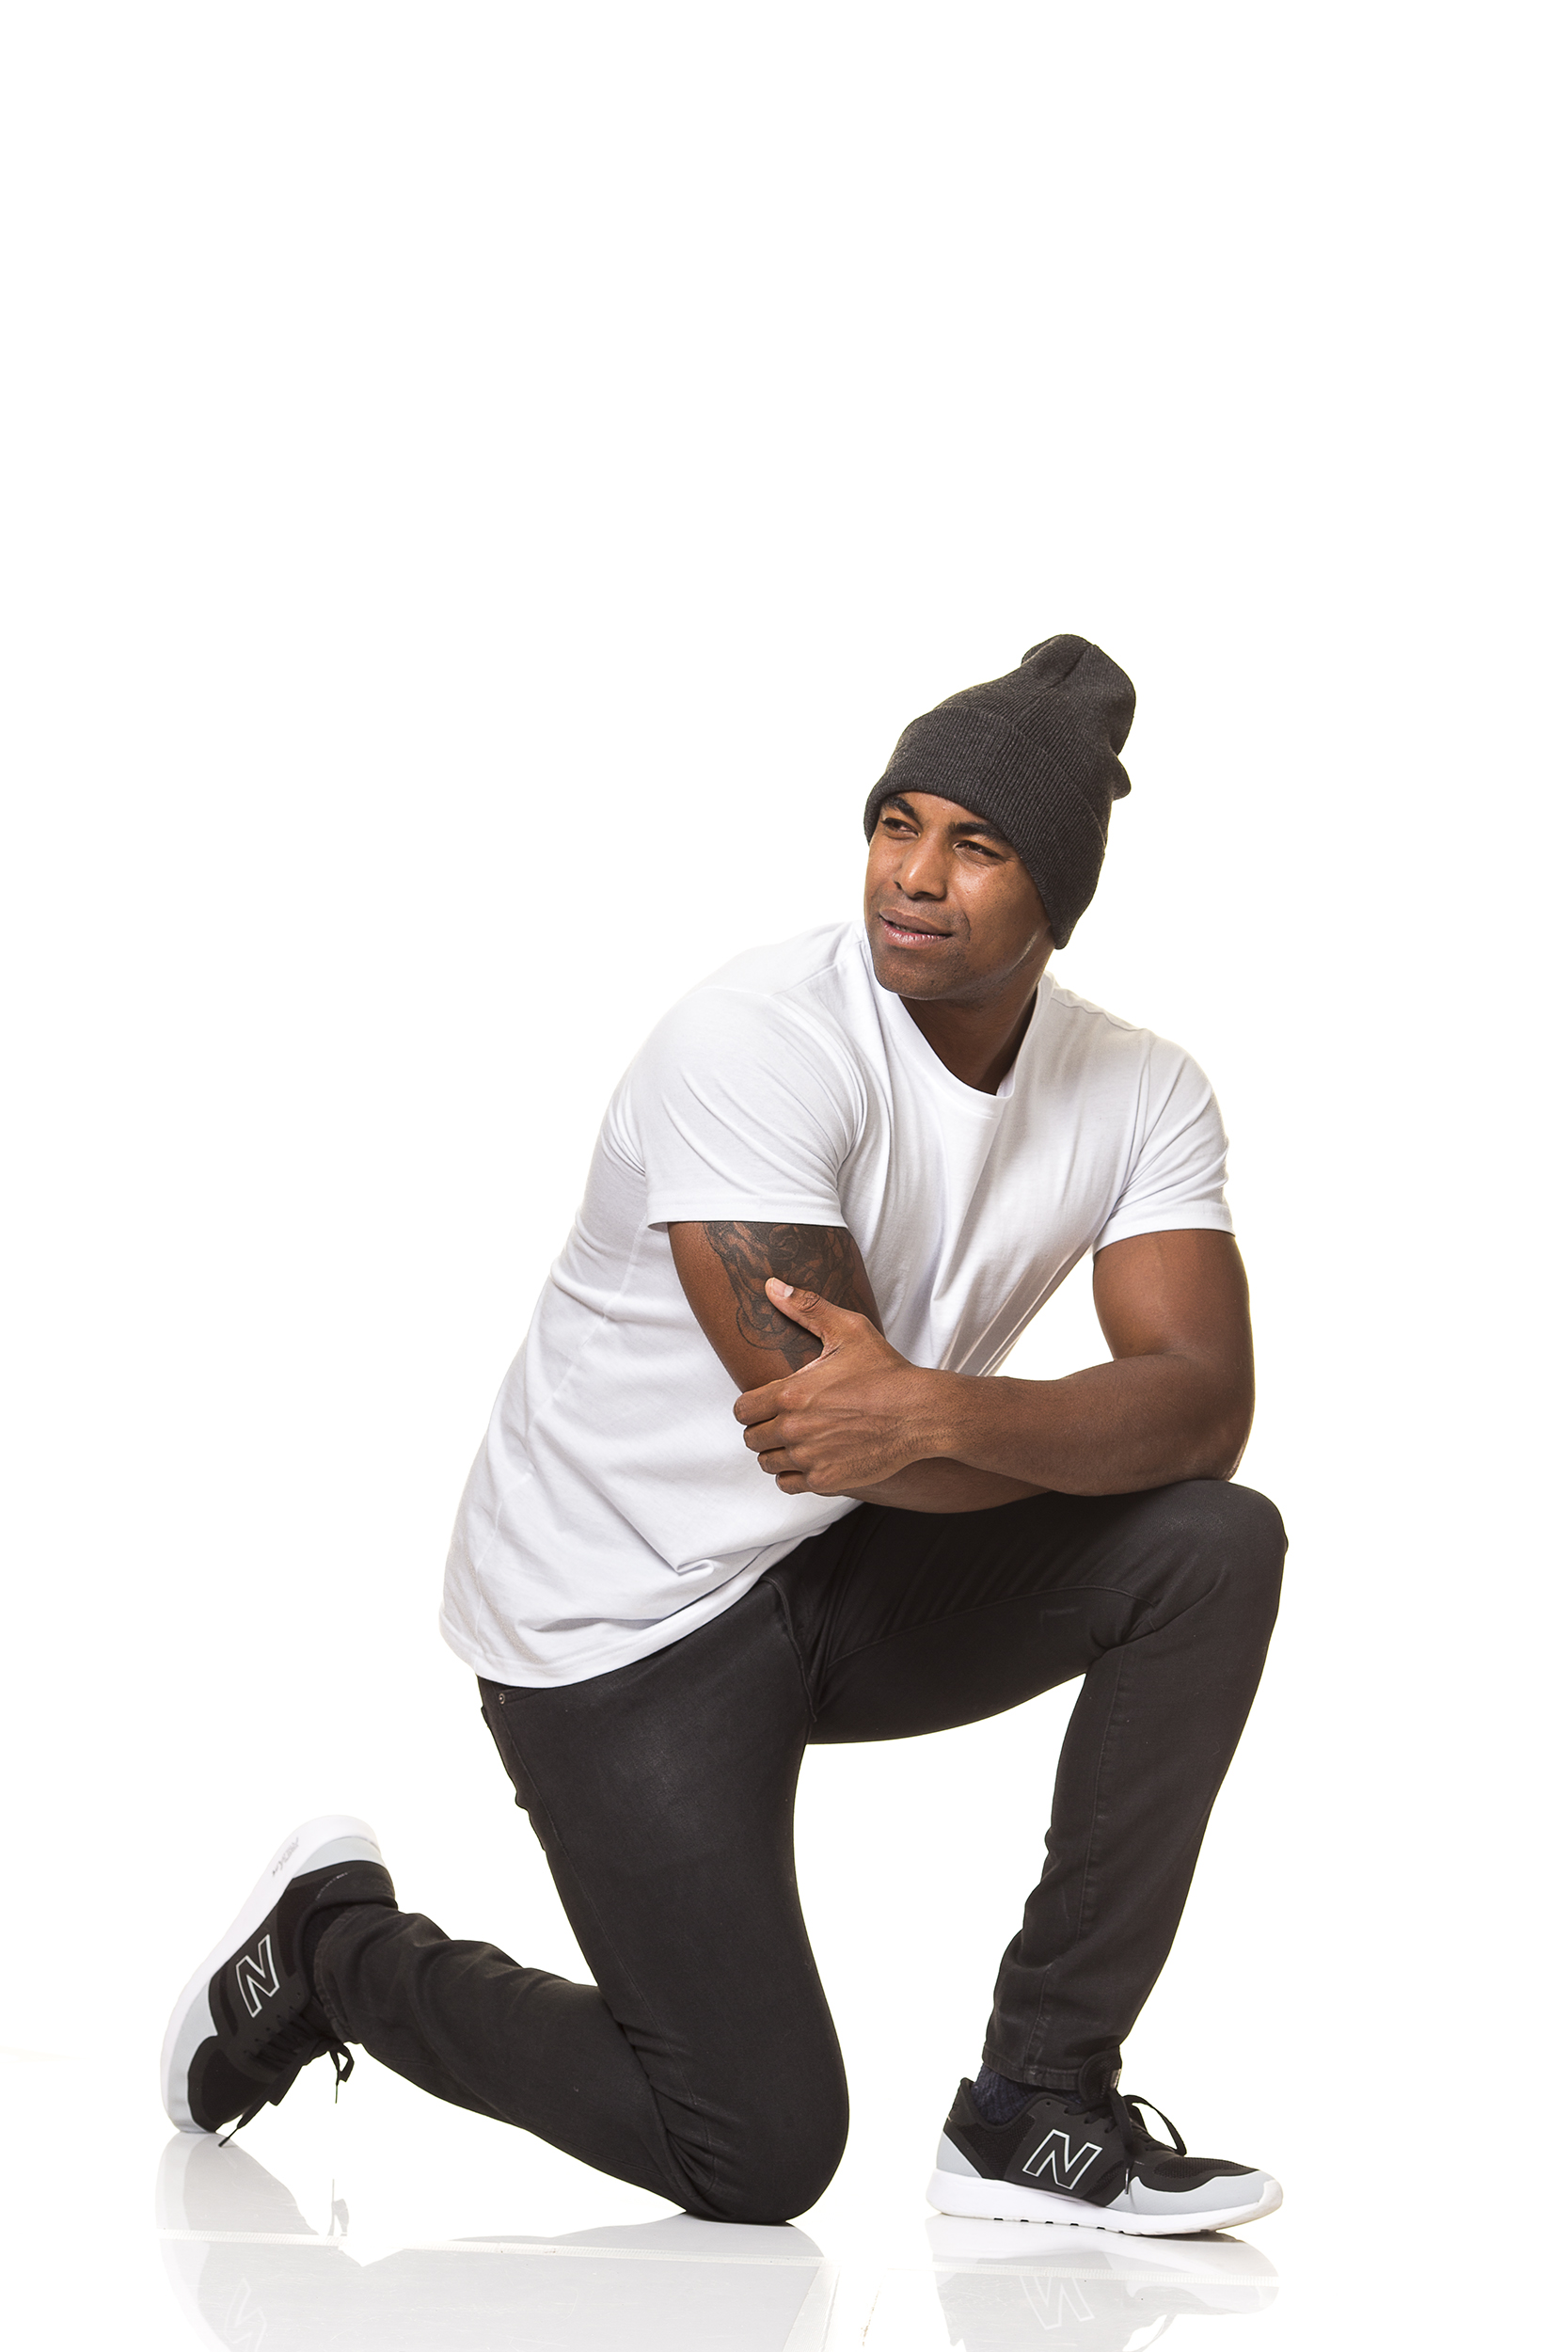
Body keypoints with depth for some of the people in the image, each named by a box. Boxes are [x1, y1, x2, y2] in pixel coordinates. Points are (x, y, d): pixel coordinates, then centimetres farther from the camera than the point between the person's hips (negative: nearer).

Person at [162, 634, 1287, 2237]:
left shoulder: (1140, 1097, -5)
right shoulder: (756, 1043, -24)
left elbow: (1204, 1402, -19)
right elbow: (817, 1424, -30)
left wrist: (939, 1411, -37)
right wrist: (1079, 1434, -18)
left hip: (850, 1573, 6)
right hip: (624, 1616, -6)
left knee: (1214, 1544, -18)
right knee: (760, 2158, -9)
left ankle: (1033, 2111, -9)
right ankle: (339, 1949, 17)